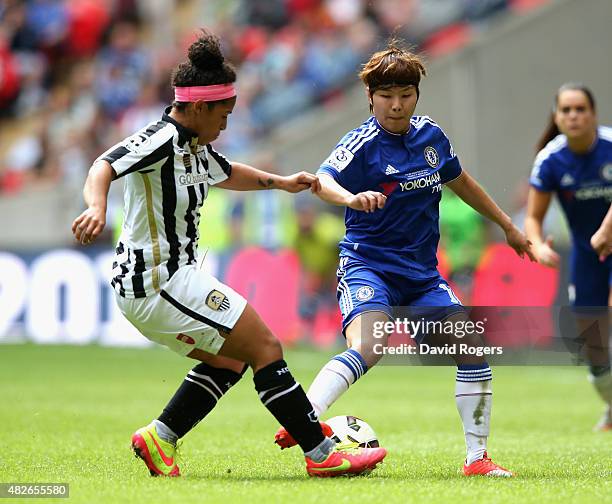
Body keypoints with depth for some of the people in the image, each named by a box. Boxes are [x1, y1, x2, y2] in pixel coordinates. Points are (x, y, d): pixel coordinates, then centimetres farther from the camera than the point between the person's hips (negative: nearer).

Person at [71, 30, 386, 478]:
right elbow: (104, 167, -34)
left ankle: (159, 438, 15)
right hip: (162, 283, -11)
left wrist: (282, 182, 30)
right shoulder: (163, 140, -18)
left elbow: (226, 174, 33)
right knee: (265, 348, -7)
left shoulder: (194, 144, 11)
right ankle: (322, 456, -4)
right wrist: (96, 206, -53)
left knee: (228, 361, 21)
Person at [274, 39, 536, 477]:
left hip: (421, 275, 7)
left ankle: (477, 457, 8)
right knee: (368, 349, -32)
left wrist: (508, 226, 32)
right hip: (368, 265, -6)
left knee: (474, 347, -3)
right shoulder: (363, 144, -12)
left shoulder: (431, 136, 7)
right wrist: (351, 198, -54)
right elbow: (322, 180, -31)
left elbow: (461, 182, 25)